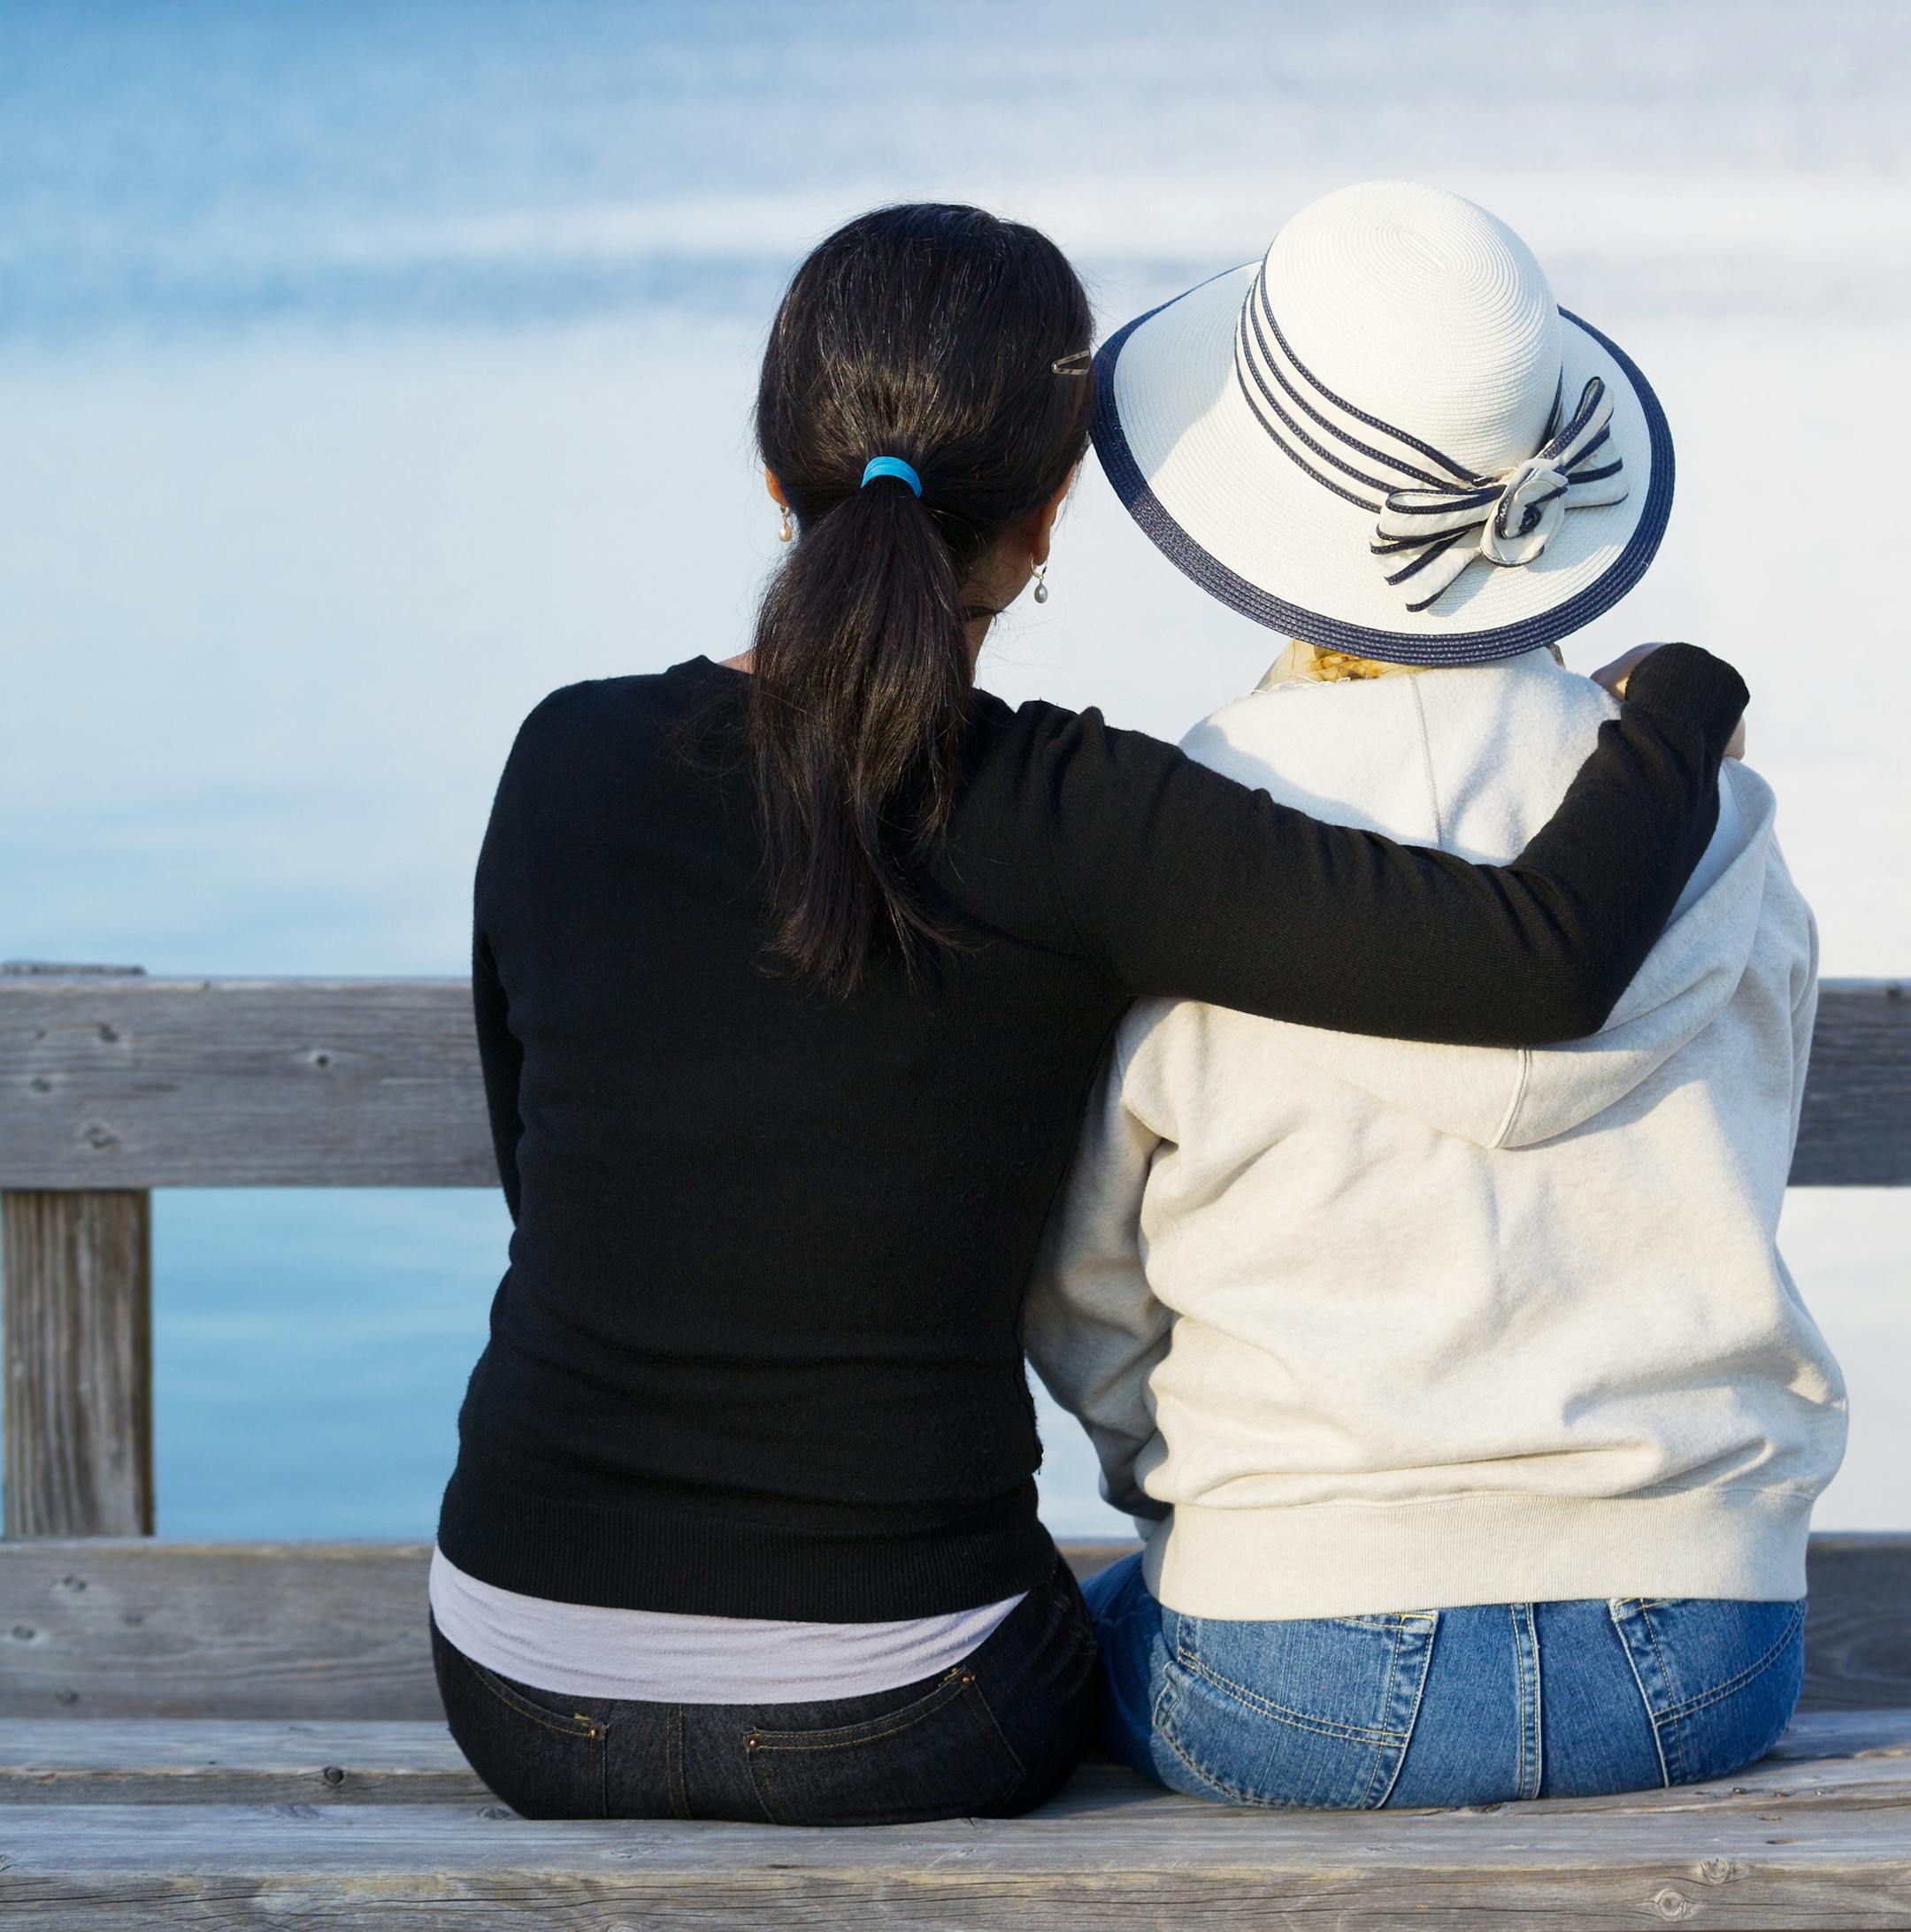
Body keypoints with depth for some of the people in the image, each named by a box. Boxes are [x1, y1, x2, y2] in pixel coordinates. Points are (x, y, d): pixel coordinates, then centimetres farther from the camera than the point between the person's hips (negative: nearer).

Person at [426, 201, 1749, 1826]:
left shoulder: (566, 762, -4)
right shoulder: (1069, 823, -15)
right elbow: (1550, 961, -20)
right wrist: (1685, 702, -1)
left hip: (531, 1690, 3)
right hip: (883, 1726, -3)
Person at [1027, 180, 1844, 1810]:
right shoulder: (1717, 825, -2)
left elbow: (1084, 1309, 2)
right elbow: (1705, 1235, 10)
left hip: (1299, 1696, -3)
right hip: (1707, 1679, 3)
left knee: (1092, 1626, 32)